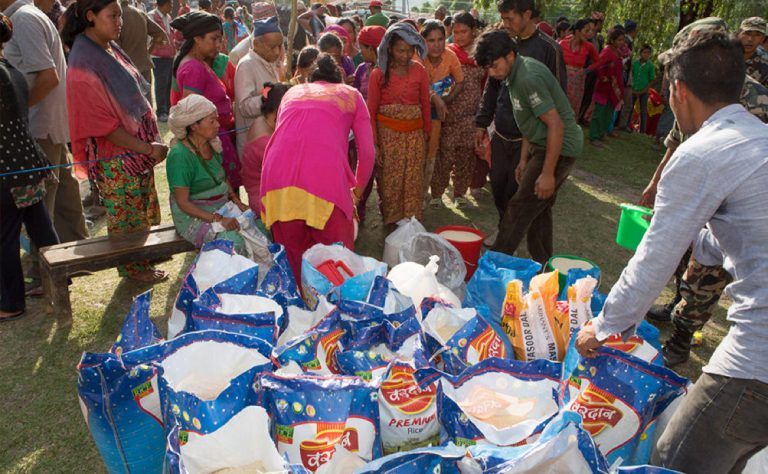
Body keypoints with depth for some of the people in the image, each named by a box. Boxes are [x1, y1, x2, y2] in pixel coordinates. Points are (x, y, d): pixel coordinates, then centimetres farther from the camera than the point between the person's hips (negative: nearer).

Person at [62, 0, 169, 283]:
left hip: (139, 148, 8)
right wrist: (146, 148, -20)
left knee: (141, 210, 21)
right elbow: (103, 126, -21)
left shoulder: (111, 48, 5)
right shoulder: (83, 67, -20)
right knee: (125, 216, 10)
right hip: (116, 157, -8)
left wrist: (152, 141, 7)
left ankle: (141, 257, 39)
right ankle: (131, 268, 28)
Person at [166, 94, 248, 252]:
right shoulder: (180, 156, -18)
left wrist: (237, 202, 2)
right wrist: (218, 220, -25)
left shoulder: (212, 144, 6)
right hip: (193, 216, -7)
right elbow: (183, 203, -17)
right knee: (233, 240, -31)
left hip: (222, 208, 7)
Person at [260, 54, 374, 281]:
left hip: (278, 177, 3)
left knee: (295, 253, 16)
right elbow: (367, 151, 18)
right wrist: (358, 188, 34)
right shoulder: (350, 94, 24)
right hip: (325, 177, -3)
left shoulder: (292, 92, 31)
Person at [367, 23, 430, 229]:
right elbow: (371, 111, -2)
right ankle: (390, 222, 21)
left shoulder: (419, 71, 0)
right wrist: (374, 143, -6)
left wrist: (426, 134, 10)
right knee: (389, 181, 6)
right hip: (387, 133, -1)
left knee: (413, 181, 5)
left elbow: (425, 104, 8)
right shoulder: (378, 74, -4)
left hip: (414, 133, 1)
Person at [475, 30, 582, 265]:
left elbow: (556, 125, -25)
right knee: (539, 208, 17)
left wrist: (547, 173, -23)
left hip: (559, 148, -10)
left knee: (520, 209, -5)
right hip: (542, 146, 10)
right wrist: (524, 160, 17)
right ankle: (542, 265, 29)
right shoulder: (516, 75, 8)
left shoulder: (529, 78, -23)